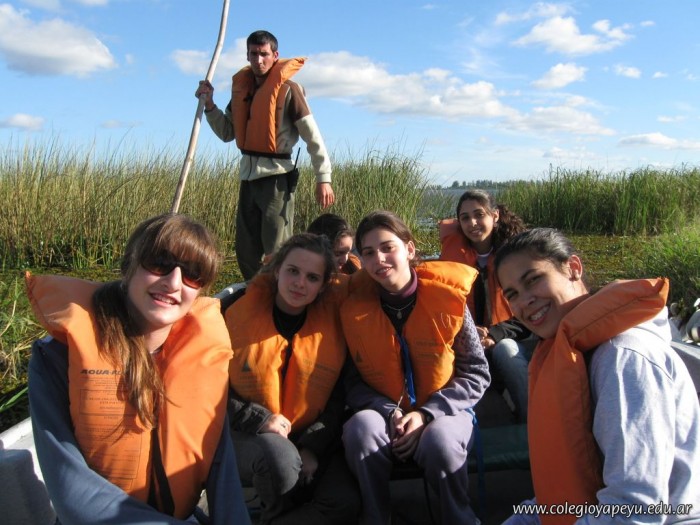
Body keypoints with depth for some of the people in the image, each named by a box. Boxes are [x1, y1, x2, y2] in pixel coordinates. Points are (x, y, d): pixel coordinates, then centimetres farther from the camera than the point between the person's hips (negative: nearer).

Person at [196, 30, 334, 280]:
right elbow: (227, 133, 17)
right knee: (246, 250, 12)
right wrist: (209, 104, 4)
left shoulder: (287, 89, -8)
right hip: (248, 174, 7)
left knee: (276, 251, -4)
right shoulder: (241, 86, 12)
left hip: (276, 175, -7)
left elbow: (313, 137, -10)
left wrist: (323, 178, -16)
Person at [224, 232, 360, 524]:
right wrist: (258, 419, -15)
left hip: (312, 442, 1)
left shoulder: (333, 320, -2)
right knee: (279, 454, -35)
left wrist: (313, 448, -11)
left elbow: (339, 398, 1)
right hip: (245, 436, -1)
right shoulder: (237, 311, -6)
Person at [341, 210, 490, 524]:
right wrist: (390, 413, -19)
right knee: (361, 427, -31)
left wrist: (426, 414, -18)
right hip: (383, 414, 1)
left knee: (439, 441, -34)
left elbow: (477, 374, -6)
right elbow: (352, 381, -1)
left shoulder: (447, 296, -11)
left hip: (442, 413, -1)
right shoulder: (354, 308, -7)